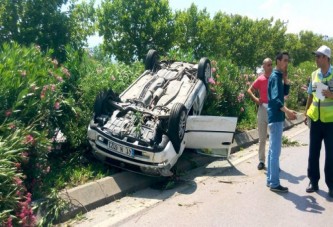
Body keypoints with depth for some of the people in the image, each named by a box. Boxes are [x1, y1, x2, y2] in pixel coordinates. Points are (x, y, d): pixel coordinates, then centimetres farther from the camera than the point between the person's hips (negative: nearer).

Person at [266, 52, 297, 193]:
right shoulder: (275, 77, -14)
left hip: (276, 117, 10)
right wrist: (287, 111, -39)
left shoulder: (279, 76, 16)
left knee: (273, 150, 13)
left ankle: (270, 180, 21)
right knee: (275, 151, -7)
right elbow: (275, 98, -26)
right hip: (276, 117, -10)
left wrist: (285, 79, 5)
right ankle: (274, 184, -1)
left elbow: (285, 93, 17)